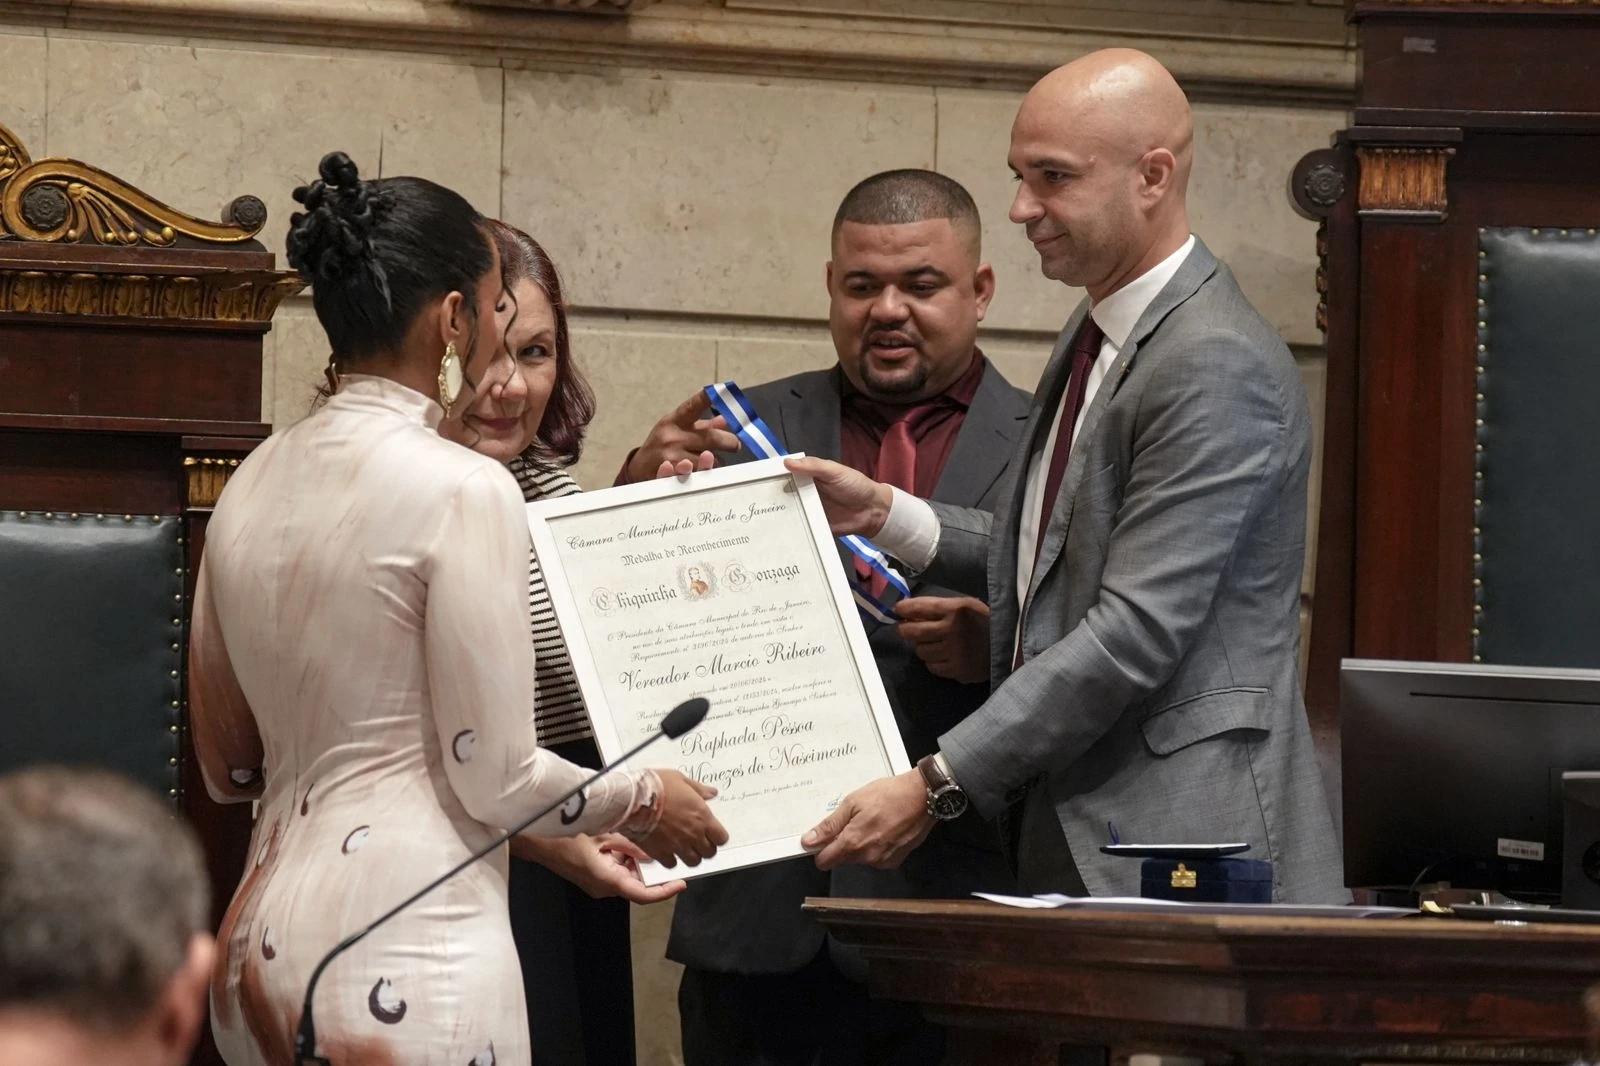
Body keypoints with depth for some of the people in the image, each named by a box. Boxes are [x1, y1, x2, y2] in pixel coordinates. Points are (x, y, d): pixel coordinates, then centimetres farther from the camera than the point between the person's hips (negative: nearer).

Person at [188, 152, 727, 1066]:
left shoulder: (253, 485, 9)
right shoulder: (463, 491, -12)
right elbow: (495, 779, -11)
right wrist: (643, 801, 6)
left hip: (262, 950, 7)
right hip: (404, 958, -7)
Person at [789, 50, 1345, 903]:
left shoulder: (1219, 368, -15)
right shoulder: (1095, 338, 18)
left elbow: (1135, 631, -20)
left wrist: (936, 785, -20)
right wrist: (883, 514, 11)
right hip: (1071, 837, 9)